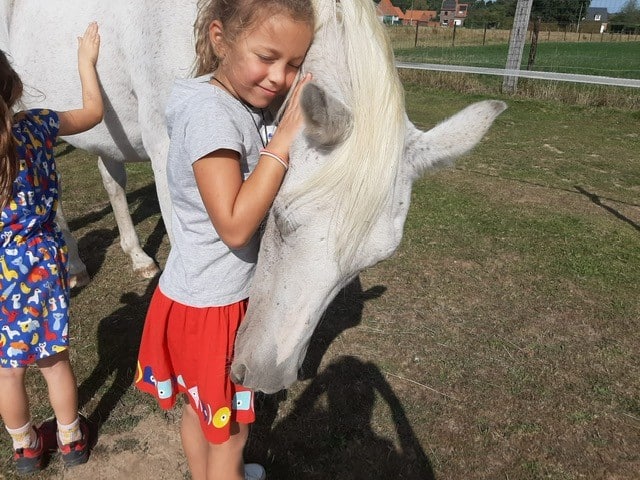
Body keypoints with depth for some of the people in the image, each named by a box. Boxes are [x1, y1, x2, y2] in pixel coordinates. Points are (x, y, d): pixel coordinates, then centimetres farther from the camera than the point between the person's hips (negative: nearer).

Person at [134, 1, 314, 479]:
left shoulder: (248, 101, 0)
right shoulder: (211, 113, -25)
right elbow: (234, 225, -29)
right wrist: (283, 140, -28)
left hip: (216, 292, 8)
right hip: (209, 303, -8)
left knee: (200, 407, 29)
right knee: (229, 433, 14)